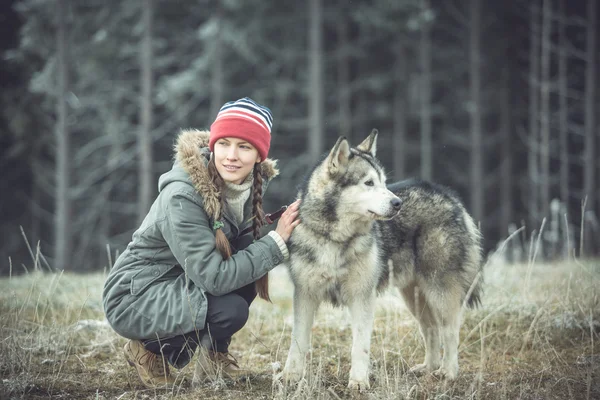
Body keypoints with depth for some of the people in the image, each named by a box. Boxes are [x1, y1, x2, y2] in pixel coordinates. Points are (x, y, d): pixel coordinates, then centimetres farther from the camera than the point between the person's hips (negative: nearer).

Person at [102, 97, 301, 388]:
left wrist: (283, 229, -20)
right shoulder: (182, 196, -29)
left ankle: (214, 353, 5)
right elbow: (214, 277, -30)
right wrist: (276, 241, -26)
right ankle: (150, 350, -2)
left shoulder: (253, 183, -6)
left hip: (181, 285, 7)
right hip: (133, 297, -7)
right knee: (231, 310, -28)